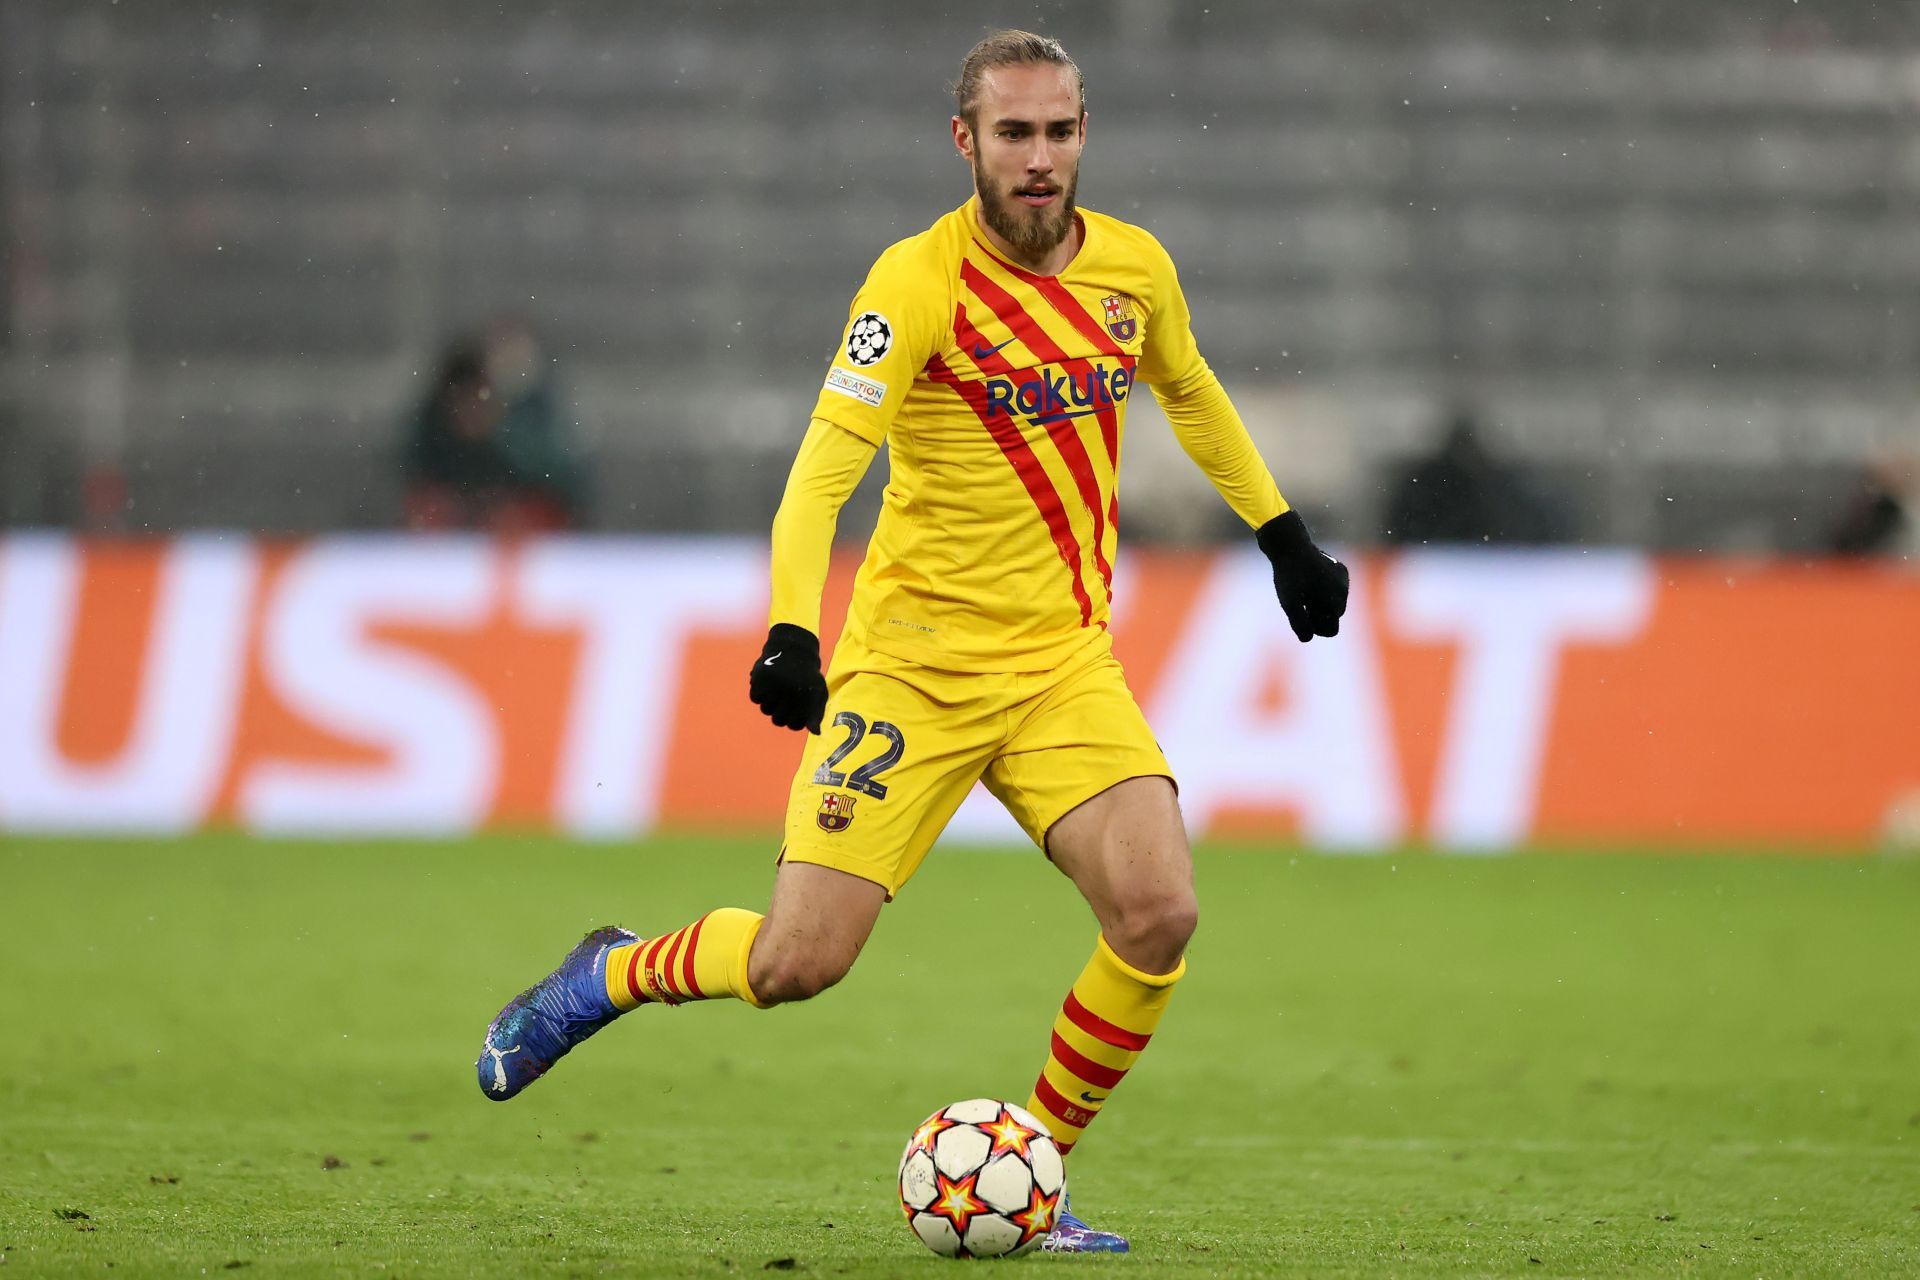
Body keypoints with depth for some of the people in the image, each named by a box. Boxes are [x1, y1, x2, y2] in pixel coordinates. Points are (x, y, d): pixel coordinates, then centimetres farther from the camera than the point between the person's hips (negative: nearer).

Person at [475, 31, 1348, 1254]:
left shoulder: (1134, 266, 2)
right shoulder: (919, 281, -15)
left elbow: (1192, 394, 24)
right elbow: (826, 459, -23)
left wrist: (1284, 537, 26)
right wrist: (792, 630, -35)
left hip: (1064, 660, 4)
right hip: (914, 659, -4)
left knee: (1158, 912, -17)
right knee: (799, 961, -9)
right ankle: (606, 976, 24)